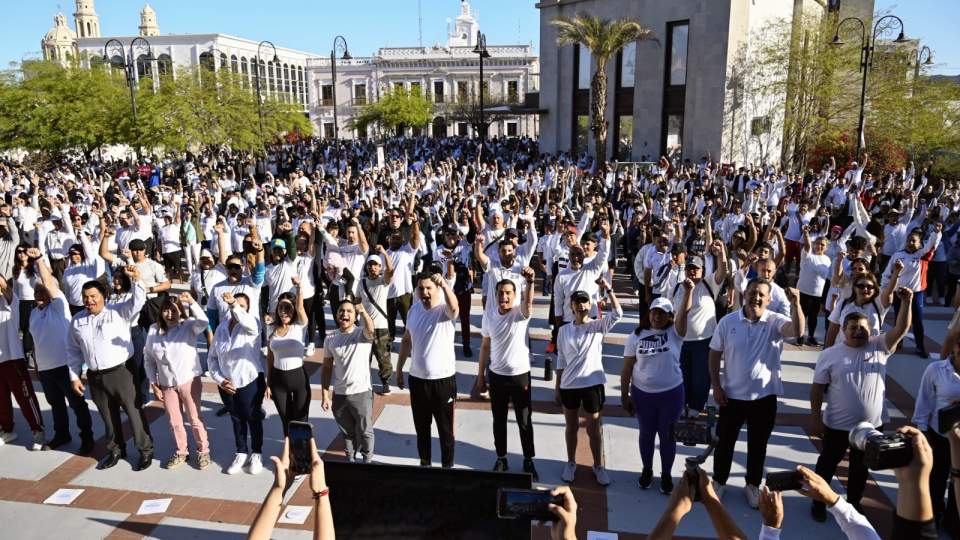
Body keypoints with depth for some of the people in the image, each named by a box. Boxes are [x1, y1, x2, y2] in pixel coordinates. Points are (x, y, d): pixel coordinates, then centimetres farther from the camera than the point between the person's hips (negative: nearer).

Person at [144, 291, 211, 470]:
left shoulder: (188, 326, -11)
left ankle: (203, 451, 21)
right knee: (174, 422, 14)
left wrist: (192, 302, -47)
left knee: (195, 418, 5)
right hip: (166, 384, 4)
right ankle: (181, 452, 31)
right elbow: (148, 358, 5)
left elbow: (203, 322, -35)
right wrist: (153, 384, 3)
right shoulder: (154, 330, -1)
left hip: (189, 381, -4)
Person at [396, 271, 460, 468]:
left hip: (443, 379, -5)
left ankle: (447, 465, 29)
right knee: (421, 427, 20)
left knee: (445, 428, 11)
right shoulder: (413, 310, 1)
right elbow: (407, 341, 11)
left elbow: (454, 307, -43)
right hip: (417, 378, 5)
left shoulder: (445, 310, -17)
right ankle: (424, 462, 40)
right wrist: (399, 369, 13)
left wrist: (445, 284, -61)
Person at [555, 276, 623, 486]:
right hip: (569, 385, 2)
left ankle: (599, 466, 26)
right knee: (571, 427, 16)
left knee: (595, 428, 10)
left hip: (592, 384, -2)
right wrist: (557, 388, 7)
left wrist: (608, 290, -32)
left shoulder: (598, 326, -5)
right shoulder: (564, 330, 1)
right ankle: (571, 464, 33)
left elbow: (617, 314, -23)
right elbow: (561, 361, 6)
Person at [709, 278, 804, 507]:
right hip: (732, 394, 0)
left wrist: (796, 304, -47)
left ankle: (753, 485, 35)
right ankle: (719, 481, 32)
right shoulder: (728, 322, -7)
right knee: (725, 441, 13)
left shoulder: (775, 322, -10)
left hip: (765, 396, 0)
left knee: (758, 445, 15)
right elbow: (715, 355, 0)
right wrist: (716, 386, -5)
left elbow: (798, 330, -31)